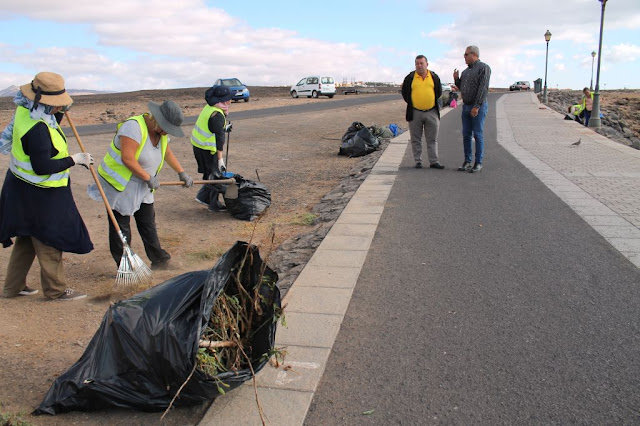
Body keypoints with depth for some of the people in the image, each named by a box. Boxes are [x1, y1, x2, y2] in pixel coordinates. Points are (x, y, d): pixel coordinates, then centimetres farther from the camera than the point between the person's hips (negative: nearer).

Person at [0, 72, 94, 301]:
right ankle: (55, 290, 16)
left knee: (28, 238, 19)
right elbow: (42, 167, -27)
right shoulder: (37, 129, -28)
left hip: (23, 187, 10)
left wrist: (60, 112, 6)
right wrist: (74, 159, -19)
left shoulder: (27, 110, 2)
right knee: (49, 241, 3)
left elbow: (51, 127, 22)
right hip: (40, 194, -10)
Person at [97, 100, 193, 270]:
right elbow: (128, 159, -29)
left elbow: (168, 153, 22)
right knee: (121, 228, 1)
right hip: (120, 185, -8)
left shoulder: (160, 132, 4)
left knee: (148, 224, 13)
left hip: (142, 187, 8)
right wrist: (149, 178, -21)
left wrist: (182, 173, 21)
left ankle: (159, 261, 22)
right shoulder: (134, 127, -24)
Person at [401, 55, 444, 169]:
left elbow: (439, 92, 15)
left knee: (432, 139, 3)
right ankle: (418, 162, 13)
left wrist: (433, 103, 8)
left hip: (432, 112, 1)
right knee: (416, 139, 5)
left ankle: (434, 162, 8)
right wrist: (411, 104, 5)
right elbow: (404, 92, 10)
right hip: (415, 113, 0)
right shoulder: (410, 77, 2)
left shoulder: (434, 77, 6)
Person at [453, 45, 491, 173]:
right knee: (466, 135, 6)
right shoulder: (466, 71, 17)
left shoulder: (483, 68, -7)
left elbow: (483, 89, -15)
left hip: (478, 106, -7)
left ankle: (478, 163, 1)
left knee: (478, 135, -4)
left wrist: (477, 106, -21)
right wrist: (456, 79, 5)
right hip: (466, 106, 7)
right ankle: (467, 162, 13)